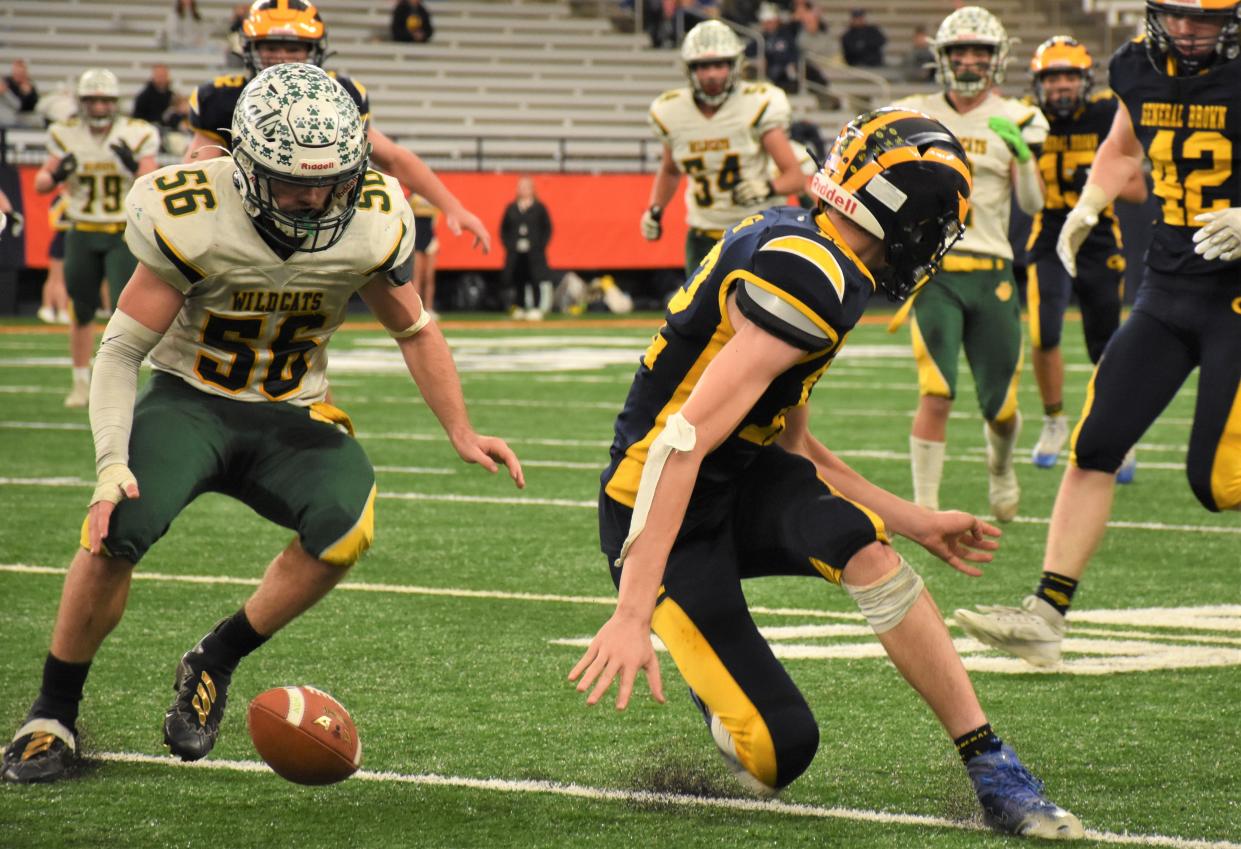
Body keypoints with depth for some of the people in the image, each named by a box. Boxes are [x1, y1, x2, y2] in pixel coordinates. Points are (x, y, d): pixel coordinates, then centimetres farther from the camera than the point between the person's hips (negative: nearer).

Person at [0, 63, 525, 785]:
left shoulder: (372, 224, -10)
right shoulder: (193, 220, -19)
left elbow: (416, 331, 10)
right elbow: (121, 351, -13)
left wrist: (463, 435, 2)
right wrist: (112, 464, -27)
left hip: (290, 415, 2)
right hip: (190, 400, -2)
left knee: (346, 525, -29)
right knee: (118, 529, -30)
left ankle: (216, 664, -4)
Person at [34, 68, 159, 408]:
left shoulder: (137, 136, -6)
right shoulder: (66, 135, -1)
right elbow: (40, 185, 3)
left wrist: (135, 166, -30)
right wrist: (56, 176, -20)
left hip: (124, 235, -2)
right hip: (82, 235, 2)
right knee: (81, 312, 9)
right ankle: (81, 383, 24)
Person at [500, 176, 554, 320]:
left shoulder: (539, 208, 4)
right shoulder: (511, 208, 11)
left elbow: (547, 229, 4)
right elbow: (503, 229, 13)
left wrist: (540, 246, -6)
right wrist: (508, 245, 0)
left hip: (534, 253, -2)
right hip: (515, 253, 2)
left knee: (535, 280, -8)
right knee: (519, 281, 3)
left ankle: (536, 308, -5)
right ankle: (519, 308, 12)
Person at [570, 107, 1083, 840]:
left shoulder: (795, 248, 6)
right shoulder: (808, 281, -24)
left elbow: (793, 447, 16)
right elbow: (683, 442, -31)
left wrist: (917, 524, 19)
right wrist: (633, 613, -36)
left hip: (741, 481, 9)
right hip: (667, 512, -9)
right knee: (779, 757, -14)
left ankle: (993, 771, -17)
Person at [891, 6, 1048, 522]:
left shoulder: (1014, 121, 5)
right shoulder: (915, 117, 6)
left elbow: (1033, 205, -4)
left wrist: (1023, 152, -19)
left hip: (991, 274, 1)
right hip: (933, 270, -1)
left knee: (1000, 405, 6)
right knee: (937, 396, -17)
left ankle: (1001, 467, 40)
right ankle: (924, 507, -9)